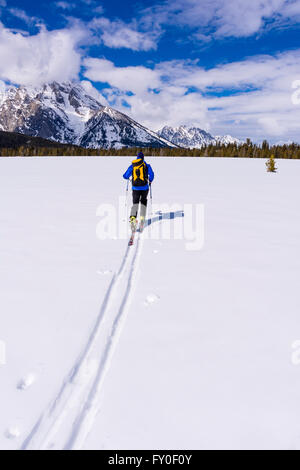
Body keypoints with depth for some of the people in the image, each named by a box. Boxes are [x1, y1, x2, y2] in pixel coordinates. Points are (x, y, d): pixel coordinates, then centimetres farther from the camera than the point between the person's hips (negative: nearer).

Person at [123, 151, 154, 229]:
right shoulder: (146, 165, 2)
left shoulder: (132, 166, 8)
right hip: (144, 187, -1)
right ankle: (142, 217, 8)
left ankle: (133, 217, -15)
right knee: (143, 201, 20)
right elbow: (151, 174, -9)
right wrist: (150, 181, 11)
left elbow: (125, 176, 7)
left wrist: (128, 177, 30)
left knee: (135, 203, 8)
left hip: (135, 188, 1)